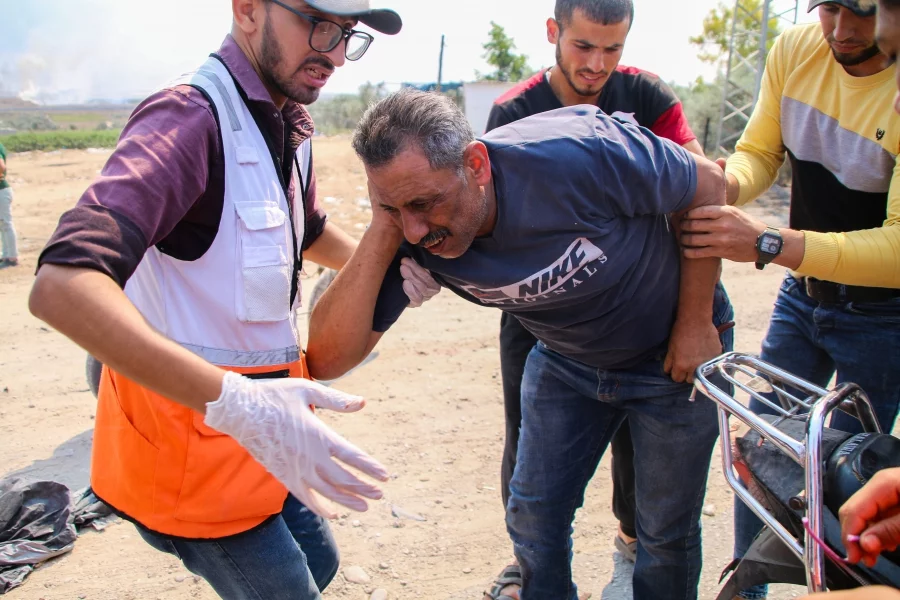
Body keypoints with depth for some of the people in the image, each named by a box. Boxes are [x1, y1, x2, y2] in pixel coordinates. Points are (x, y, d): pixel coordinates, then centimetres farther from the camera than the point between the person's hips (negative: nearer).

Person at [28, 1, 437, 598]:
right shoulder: (191, 117, -24)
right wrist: (233, 400, -46)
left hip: (258, 422, 9)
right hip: (189, 429, -9)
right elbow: (63, 286, -38)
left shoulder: (290, 124, 4)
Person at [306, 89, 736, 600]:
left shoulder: (578, 155, -37)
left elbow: (708, 186, -20)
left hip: (671, 354, -3)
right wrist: (381, 233, -37)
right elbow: (327, 361, -28)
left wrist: (697, 325, -15)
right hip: (567, 360, 3)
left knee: (667, 533, 10)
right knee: (534, 518, 9)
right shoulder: (412, 236, -24)